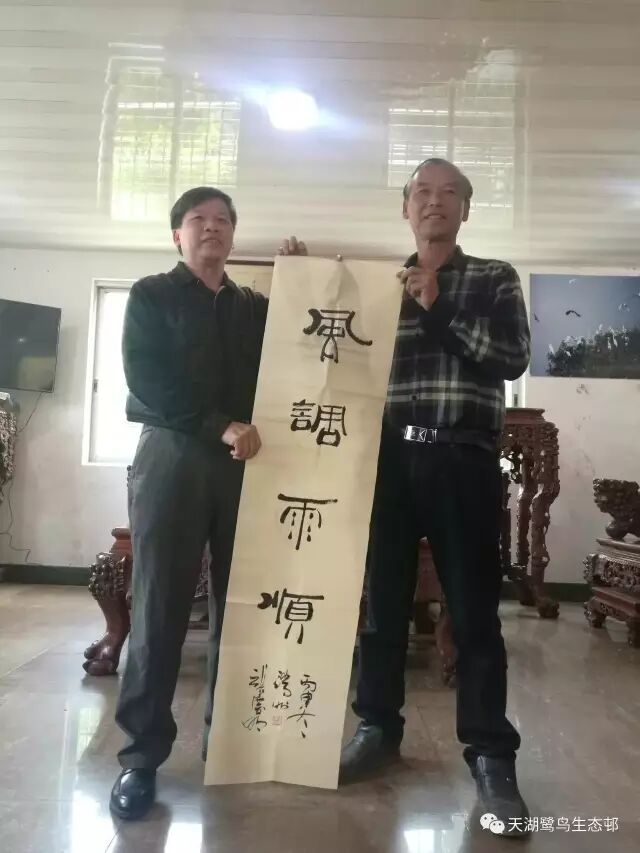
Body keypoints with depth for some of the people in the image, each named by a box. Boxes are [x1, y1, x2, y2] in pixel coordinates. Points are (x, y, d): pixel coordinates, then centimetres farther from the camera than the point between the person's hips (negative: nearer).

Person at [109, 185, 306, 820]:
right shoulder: (151, 295, 8)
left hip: (245, 464, 3)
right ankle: (142, 753, 9)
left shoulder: (256, 305, 19)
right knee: (160, 607, -2)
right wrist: (220, 427, -15)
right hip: (172, 457, -3)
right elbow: (147, 381, -6)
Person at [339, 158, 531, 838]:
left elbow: (513, 358, -3)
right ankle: (377, 728, 26)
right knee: (380, 598, 9)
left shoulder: (495, 280, 10)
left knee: (473, 609, 2)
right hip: (389, 456, 3)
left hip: (463, 459, -2)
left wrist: (439, 308, -9)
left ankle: (490, 754, 14)